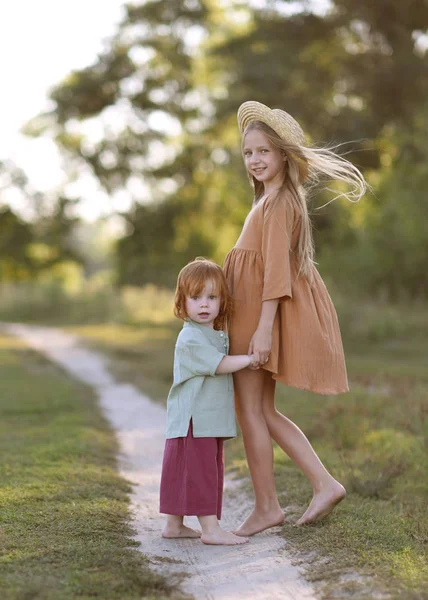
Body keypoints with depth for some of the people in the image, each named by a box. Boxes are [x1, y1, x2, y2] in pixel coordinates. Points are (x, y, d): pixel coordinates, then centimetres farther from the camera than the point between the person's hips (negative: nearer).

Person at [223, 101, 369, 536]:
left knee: (250, 409, -3)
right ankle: (324, 484, 10)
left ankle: (266, 507, 6)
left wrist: (263, 327, -25)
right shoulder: (276, 199, 16)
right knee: (261, 410, 13)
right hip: (252, 312, 10)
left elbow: (277, 267, -21)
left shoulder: (279, 202, -14)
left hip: (262, 312, -10)